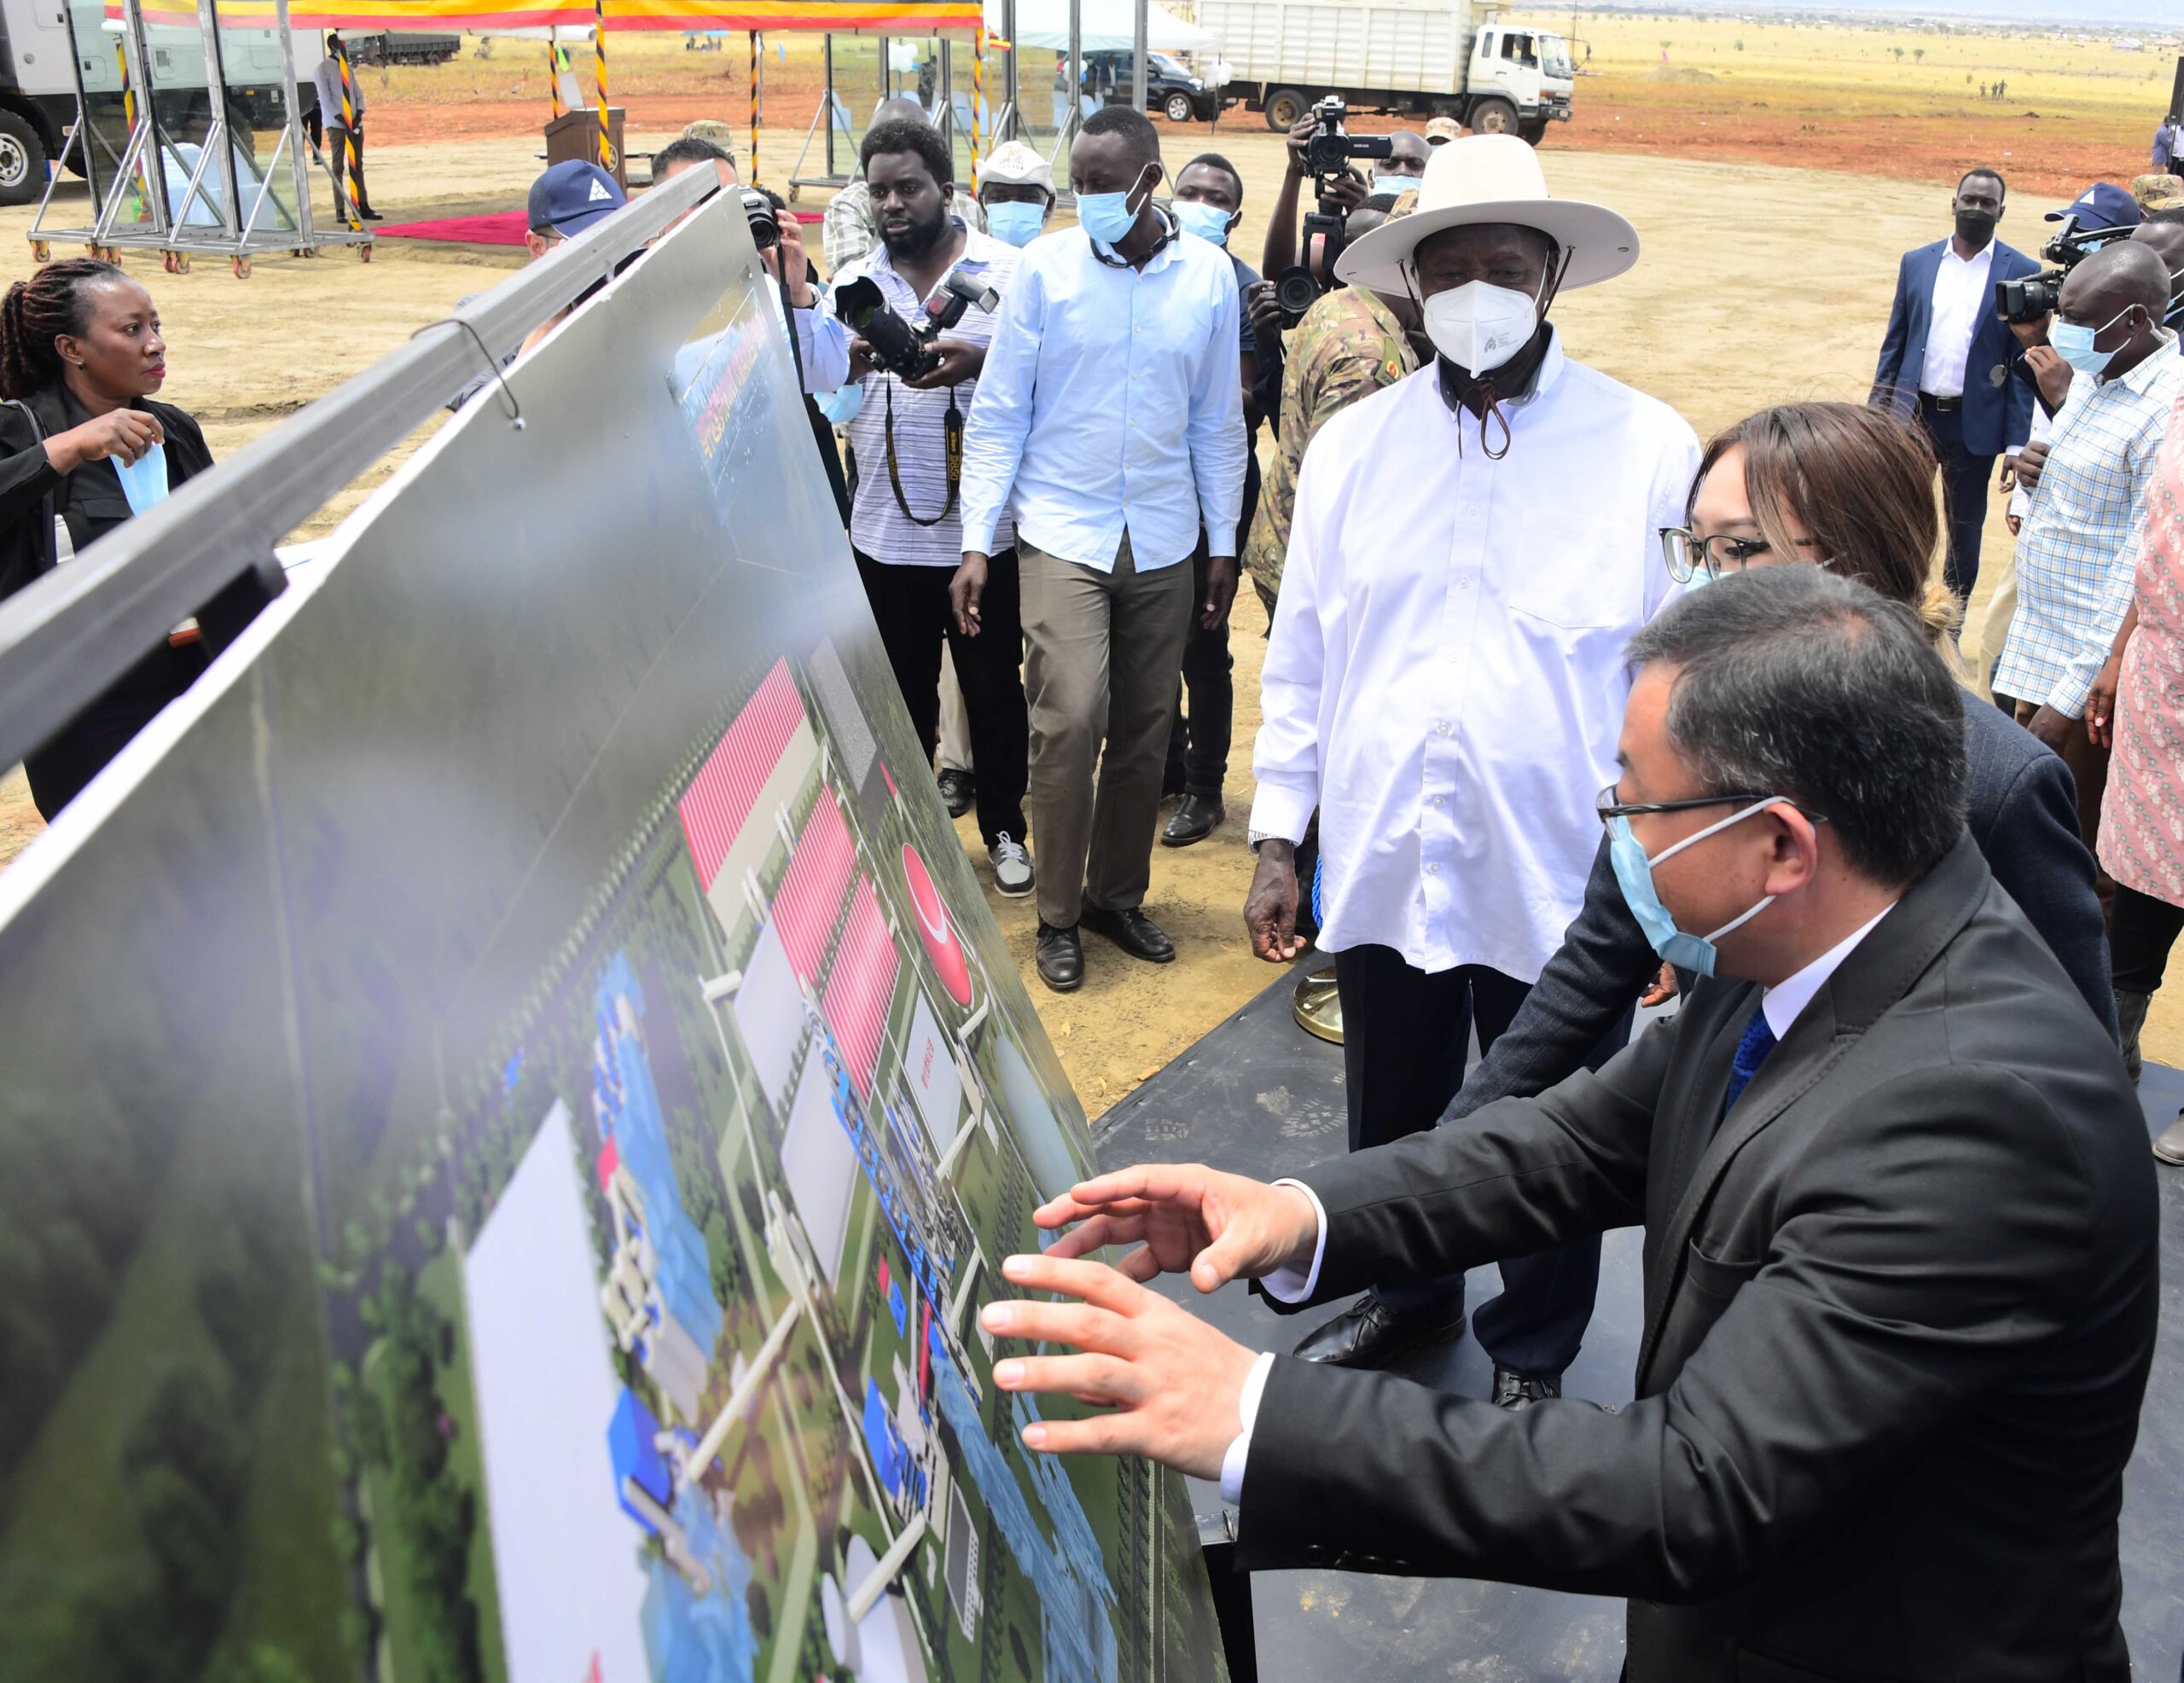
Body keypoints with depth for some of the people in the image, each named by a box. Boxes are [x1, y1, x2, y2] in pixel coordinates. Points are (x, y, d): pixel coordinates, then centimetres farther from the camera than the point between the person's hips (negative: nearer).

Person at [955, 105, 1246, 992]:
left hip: (1164, 543, 3)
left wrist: (1223, 543, 9)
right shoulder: (1045, 267, -3)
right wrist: (976, 543, -6)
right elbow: (998, 413, -1)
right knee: (1069, 722, -12)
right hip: (1063, 533, -2)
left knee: (1144, 731, 8)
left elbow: (1216, 420, 9)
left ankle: (1118, 894, 26)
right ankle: (1059, 915, 5)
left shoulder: (1209, 273, 2)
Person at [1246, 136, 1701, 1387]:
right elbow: (1302, 659, 6)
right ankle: (1408, 1301, 49)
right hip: (1383, 865, 3)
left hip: (1562, 881, -2)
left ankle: (1534, 1354, 42)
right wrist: (1278, 838, 5)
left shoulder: (1650, 449, -7)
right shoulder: (1351, 447, 2)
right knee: (1391, 1122, 22)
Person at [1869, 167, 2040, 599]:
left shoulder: (2021, 272, -2)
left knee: (1965, 530, 10)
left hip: (1975, 424, -1)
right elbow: (1894, 343, 8)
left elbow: (2024, 363, -3)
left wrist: (2017, 441, -7)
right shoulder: (1917, 263, 5)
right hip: (1914, 415, 2)